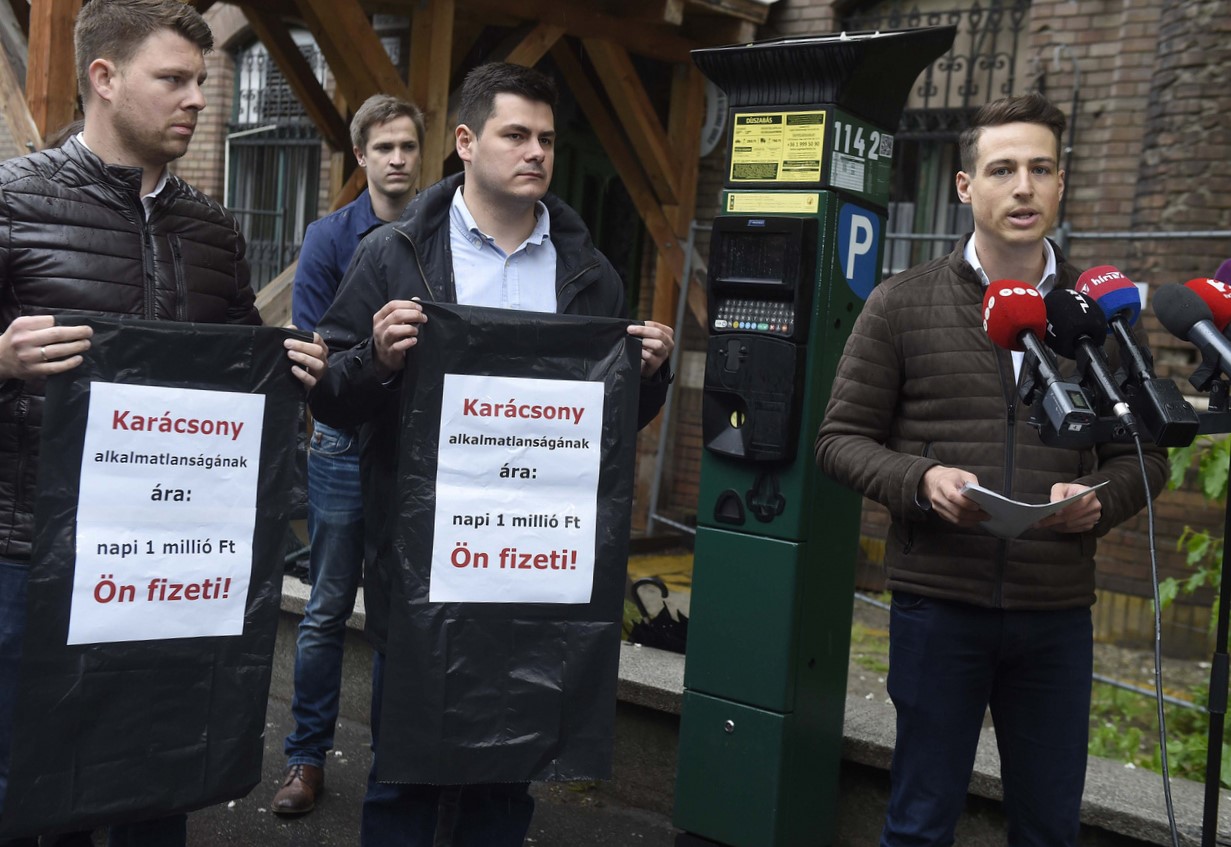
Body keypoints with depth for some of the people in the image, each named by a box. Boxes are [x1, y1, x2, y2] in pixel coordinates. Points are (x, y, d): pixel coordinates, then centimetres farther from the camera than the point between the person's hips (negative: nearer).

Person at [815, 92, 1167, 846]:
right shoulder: (902, 304, 0)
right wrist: (920, 482, -17)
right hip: (938, 606, -2)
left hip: (1058, 614, 2)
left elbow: (1144, 452, 10)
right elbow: (843, 438, 1)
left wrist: (1101, 498, -11)